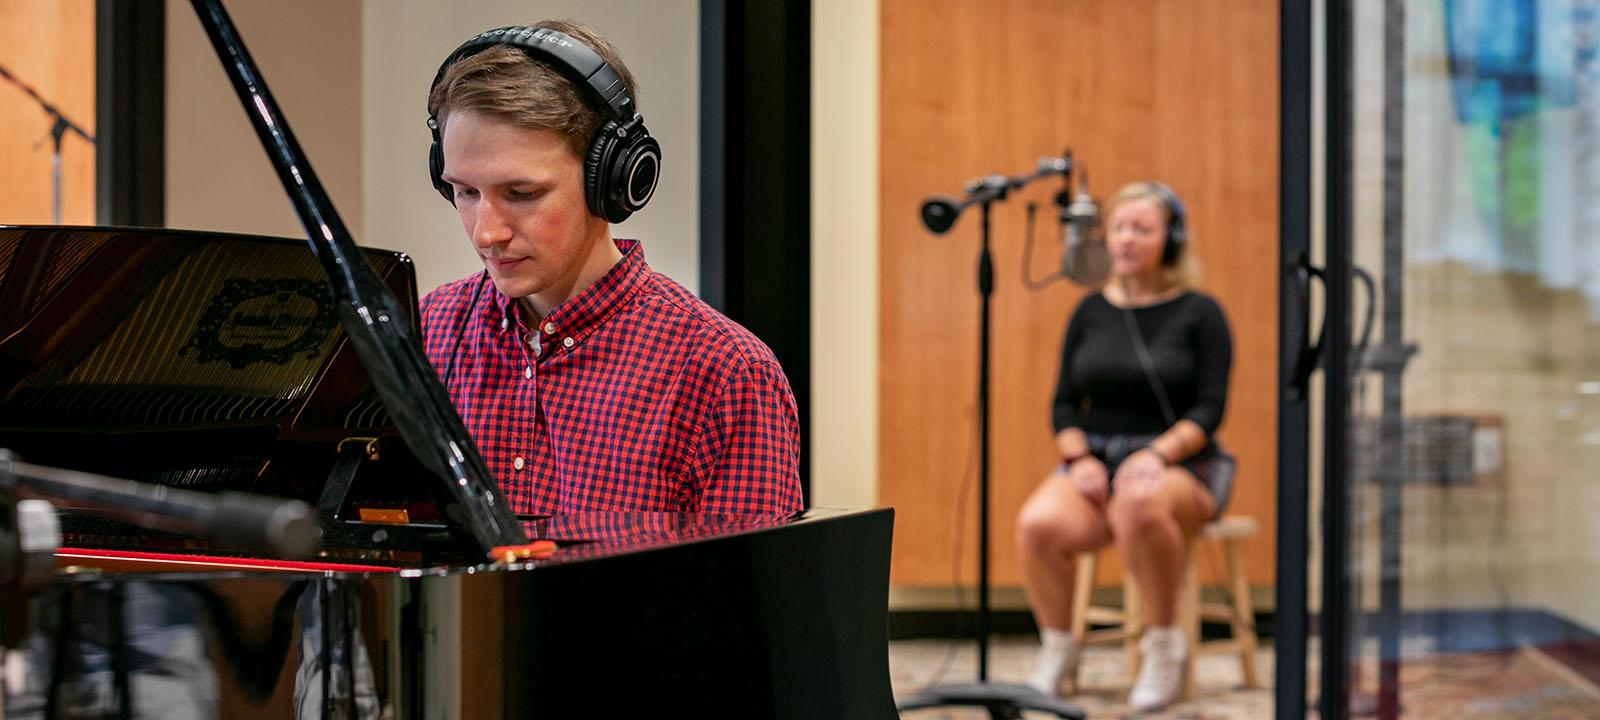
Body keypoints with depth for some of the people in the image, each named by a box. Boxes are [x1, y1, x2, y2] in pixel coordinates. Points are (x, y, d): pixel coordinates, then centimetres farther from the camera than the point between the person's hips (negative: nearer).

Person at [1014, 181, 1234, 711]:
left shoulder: (1199, 314, 1)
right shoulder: (1091, 312, 12)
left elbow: (1209, 409, -5)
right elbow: (1065, 404, 11)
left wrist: (1156, 455, -22)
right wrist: (1079, 459, -8)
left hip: (1178, 466, -3)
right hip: (1096, 462, 3)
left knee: (1139, 504, -41)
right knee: (1038, 524, -31)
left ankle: (1164, 643, -20)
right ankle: (1057, 648, -7)